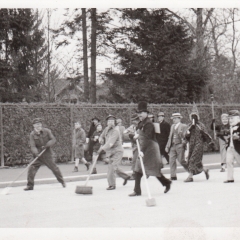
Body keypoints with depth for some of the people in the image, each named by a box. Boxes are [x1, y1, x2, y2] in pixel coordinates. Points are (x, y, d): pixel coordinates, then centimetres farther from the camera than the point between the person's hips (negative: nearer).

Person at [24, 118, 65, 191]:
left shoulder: (47, 131, -4)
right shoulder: (32, 134, -5)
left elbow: (53, 140, -6)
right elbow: (32, 146, -12)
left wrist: (46, 145, -22)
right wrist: (36, 152, -31)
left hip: (47, 154, -1)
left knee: (54, 168, 3)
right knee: (31, 168, -11)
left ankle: (62, 181, 24)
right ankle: (30, 185, 2)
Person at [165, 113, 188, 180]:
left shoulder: (183, 126, -2)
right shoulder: (172, 126, 17)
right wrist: (167, 146, 15)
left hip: (180, 145, -6)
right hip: (173, 146, 6)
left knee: (181, 161, -4)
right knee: (171, 160, -2)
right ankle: (173, 176, 1)